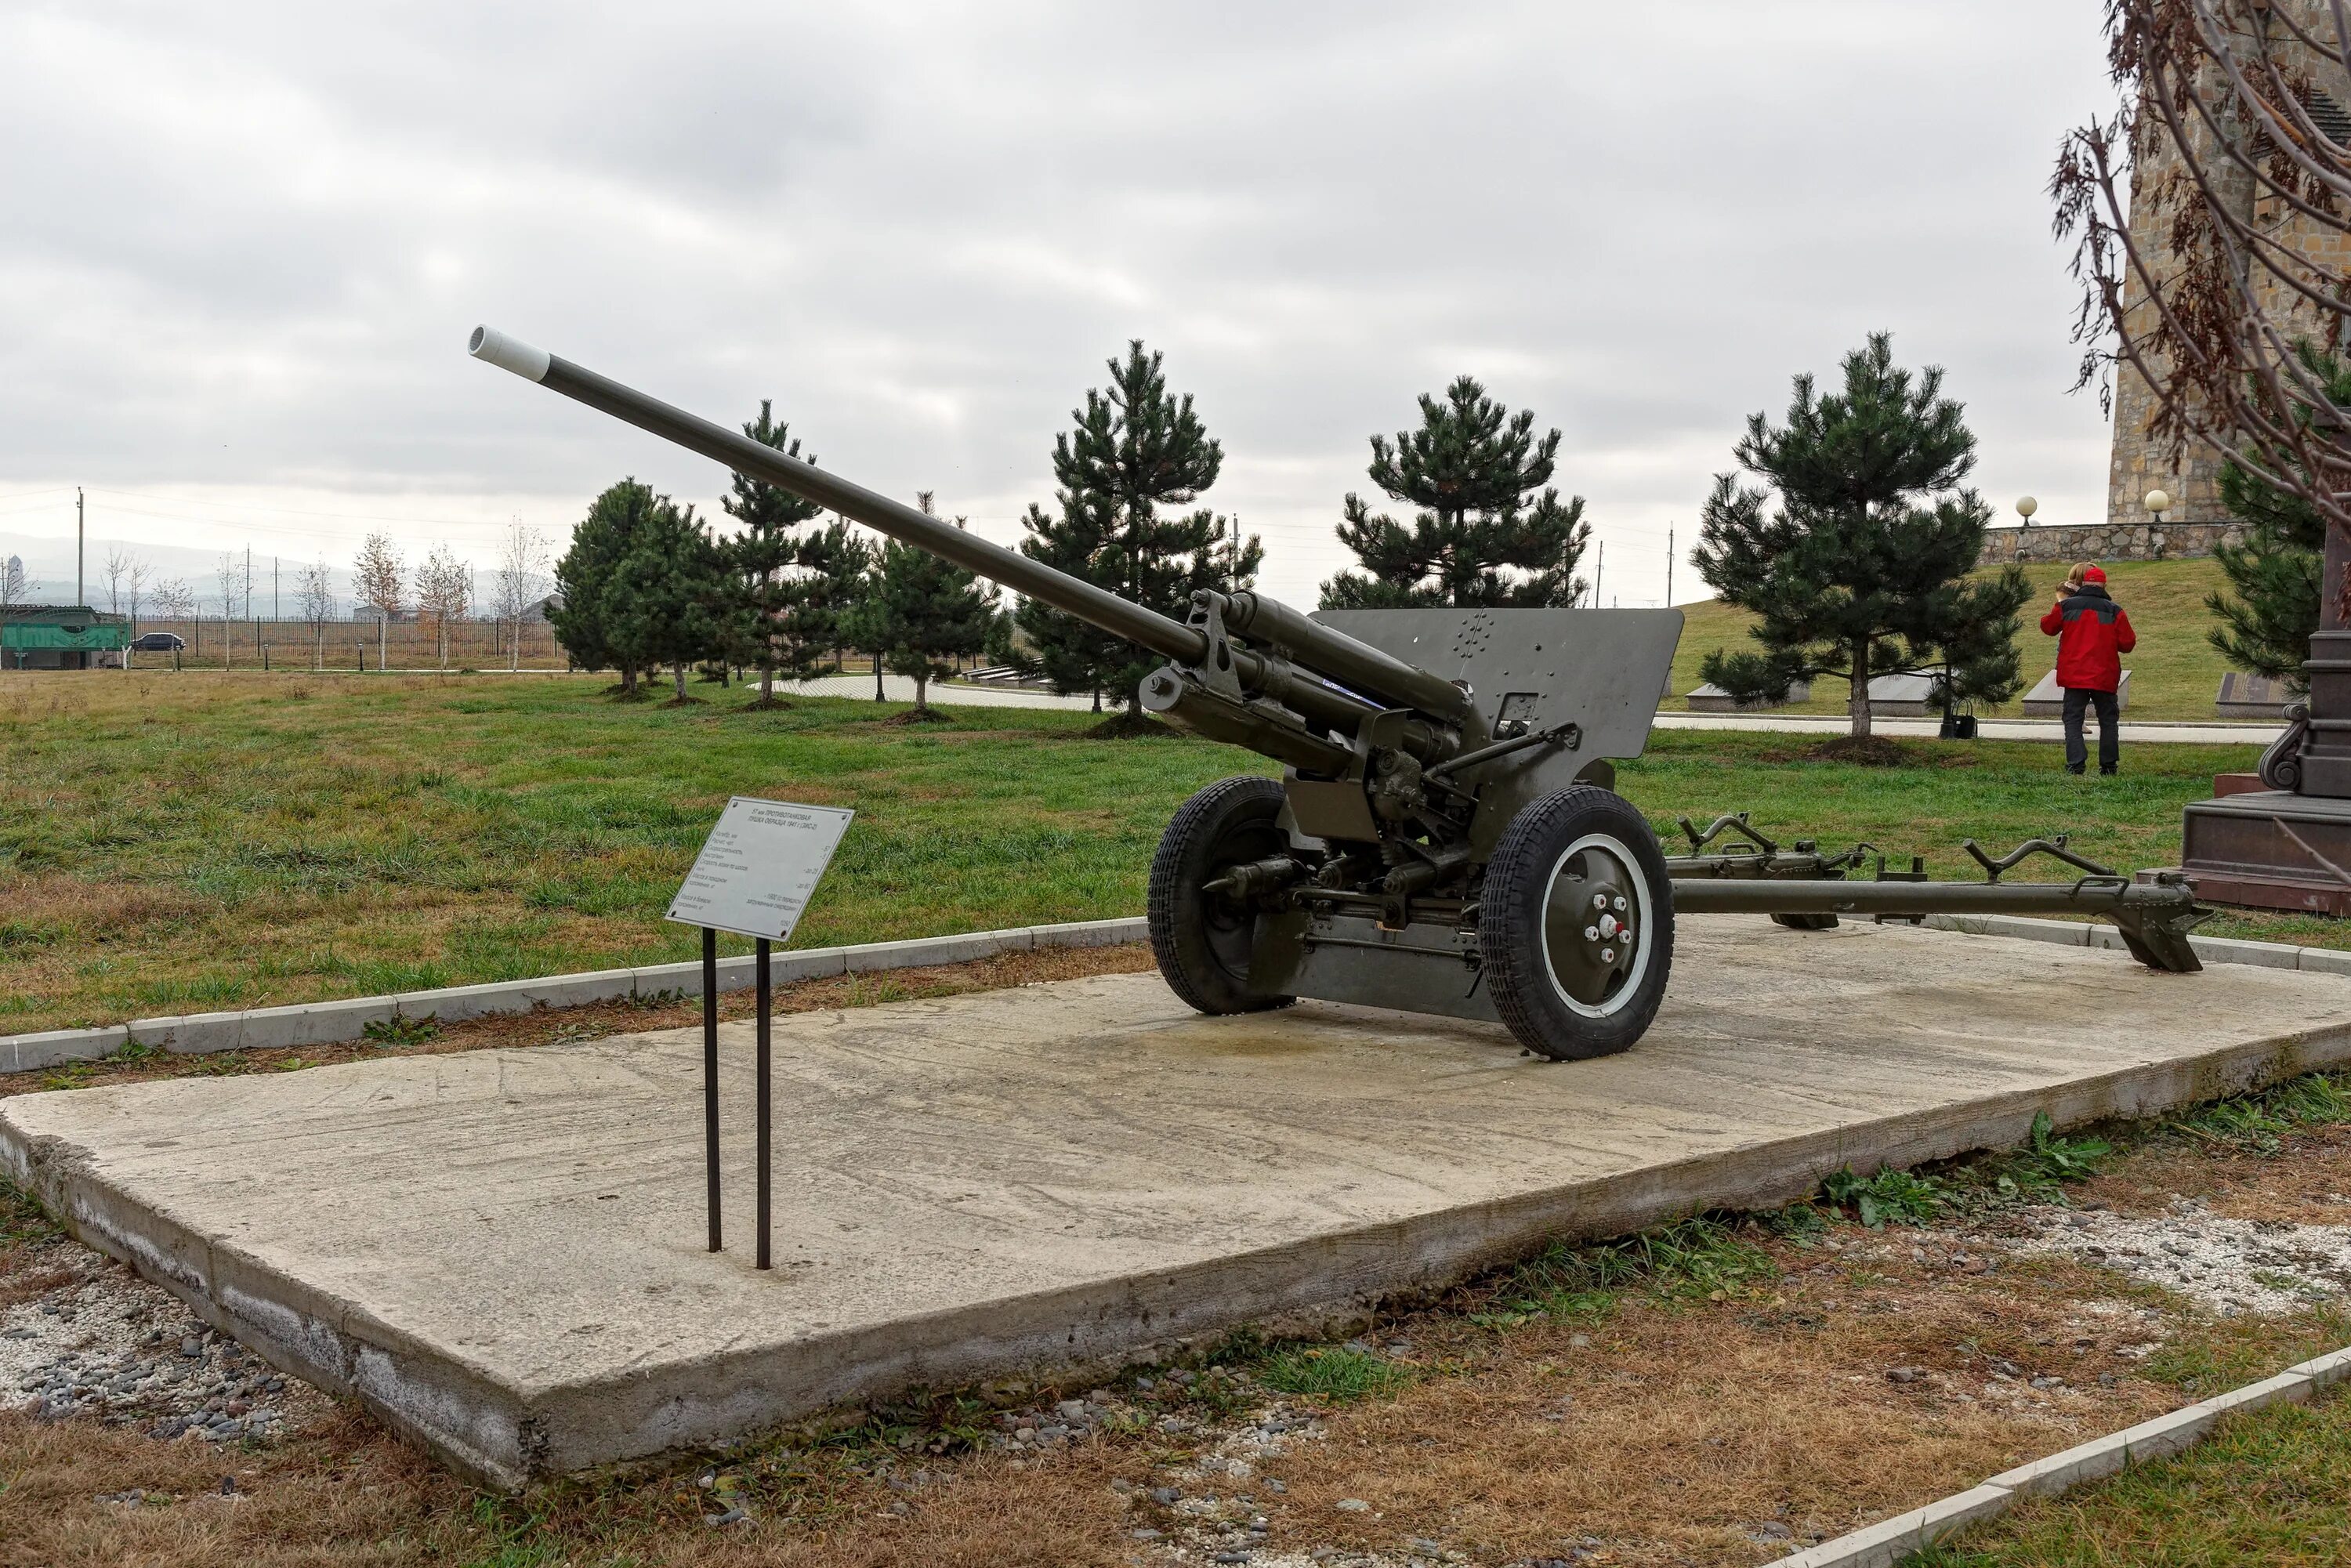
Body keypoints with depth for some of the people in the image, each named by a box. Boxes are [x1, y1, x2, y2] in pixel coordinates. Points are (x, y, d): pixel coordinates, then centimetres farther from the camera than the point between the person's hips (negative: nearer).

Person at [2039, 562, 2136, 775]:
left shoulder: (2066, 606, -1)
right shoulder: (2114, 611, -2)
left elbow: (2048, 626, 14)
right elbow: (2127, 644, -2)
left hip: (2073, 675, 0)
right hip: (2105, 677, 0)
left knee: (2073, 719, 4)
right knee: (2107, 720, 13)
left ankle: (2076, 763, -9)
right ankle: (2108, 764, 12)